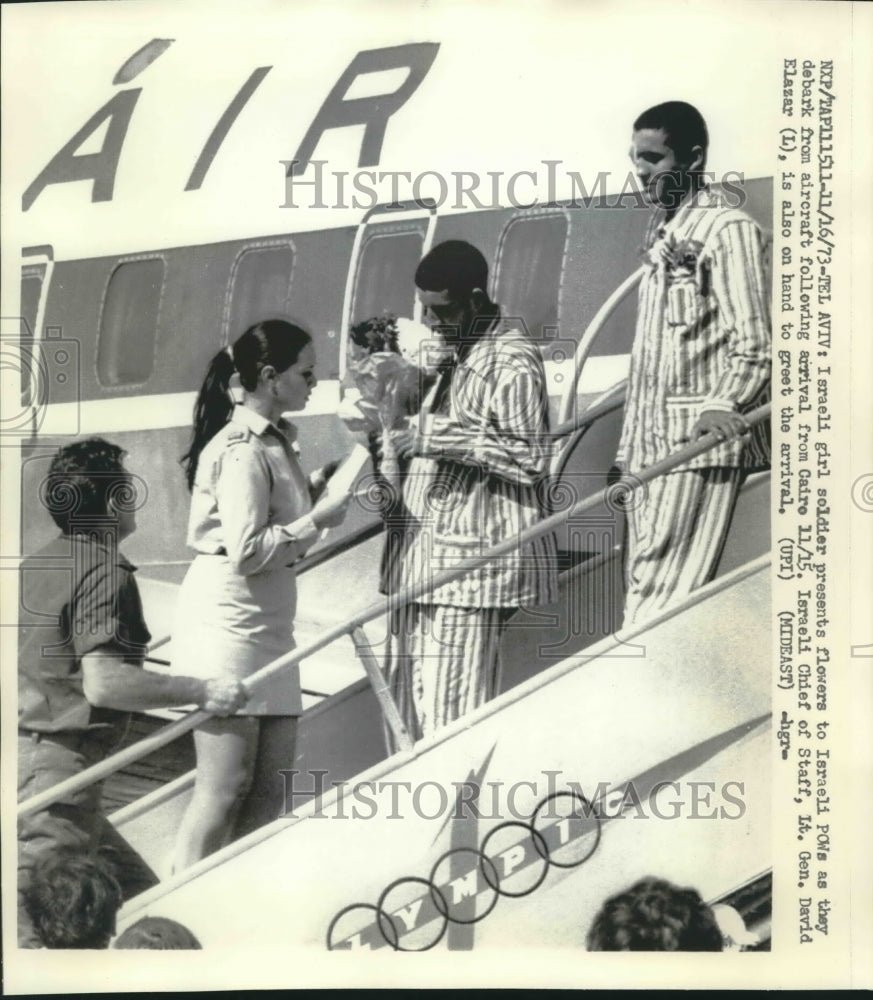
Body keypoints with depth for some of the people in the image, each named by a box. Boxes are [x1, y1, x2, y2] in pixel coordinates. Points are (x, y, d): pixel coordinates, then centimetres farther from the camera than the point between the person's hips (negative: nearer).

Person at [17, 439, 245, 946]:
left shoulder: (39, 562, 14)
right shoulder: (107, 572, -13)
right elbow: (103, 684, -23)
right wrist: (200, 690, -16)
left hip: (28, 749, 10)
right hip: (57, 769, -10)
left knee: (139, 893, 15)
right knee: (37, 925, -7)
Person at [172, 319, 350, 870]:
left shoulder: (275, 438, 13)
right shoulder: (242, 449, -17)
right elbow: (246, 550, -20)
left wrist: (313, 487, 5)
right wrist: (317, 520, -13)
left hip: (267, 619, 10)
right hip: (228, 621, -10)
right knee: (225, 786, -6)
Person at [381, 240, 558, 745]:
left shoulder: (513, 362, -10)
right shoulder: (456, 357, 19)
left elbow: (531, 461, -16)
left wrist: (447, 438, -18)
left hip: (473, 563, -9)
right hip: (428, 558, 9)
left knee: (453, 712, -9)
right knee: (406, 698, 8)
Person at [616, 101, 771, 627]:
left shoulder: (727, 227, -7)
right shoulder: (662, 229, 19)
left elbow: (755, 344, -13)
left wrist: (724, 404, -28)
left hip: (699, 445, -8)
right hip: (651, 443, 9)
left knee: (662, 594, -13)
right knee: (644, 585, 5)